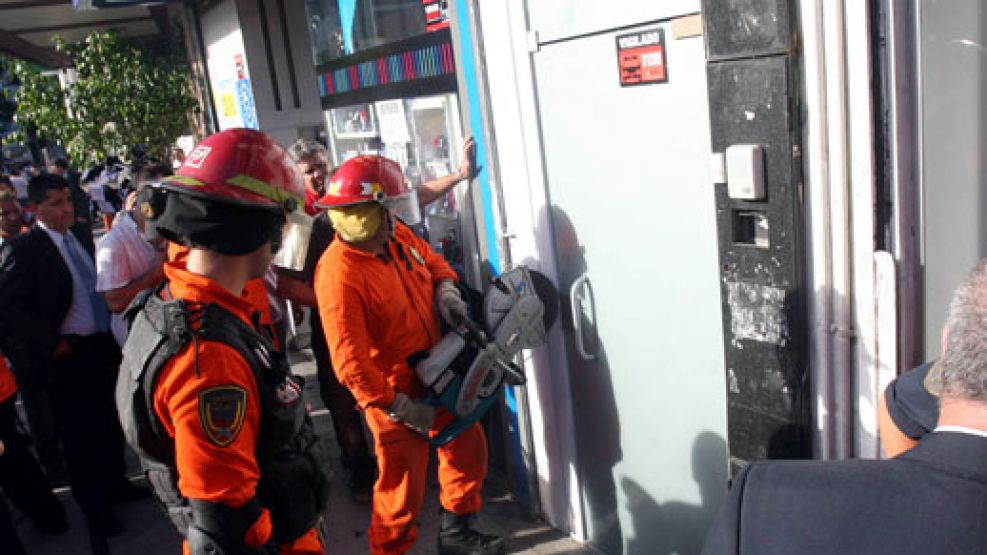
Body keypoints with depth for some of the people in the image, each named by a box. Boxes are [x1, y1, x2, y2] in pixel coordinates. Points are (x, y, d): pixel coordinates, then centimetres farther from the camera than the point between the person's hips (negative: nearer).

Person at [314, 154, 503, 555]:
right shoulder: (339, 275, -28)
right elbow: (351, 364, -28)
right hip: (396, 395, -8)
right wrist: (403, 408, -22)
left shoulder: (397, 236, -4)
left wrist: (447, 293, -6)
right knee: (403, 489, 6)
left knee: (468, 449, 21)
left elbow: (434, 263, 16)